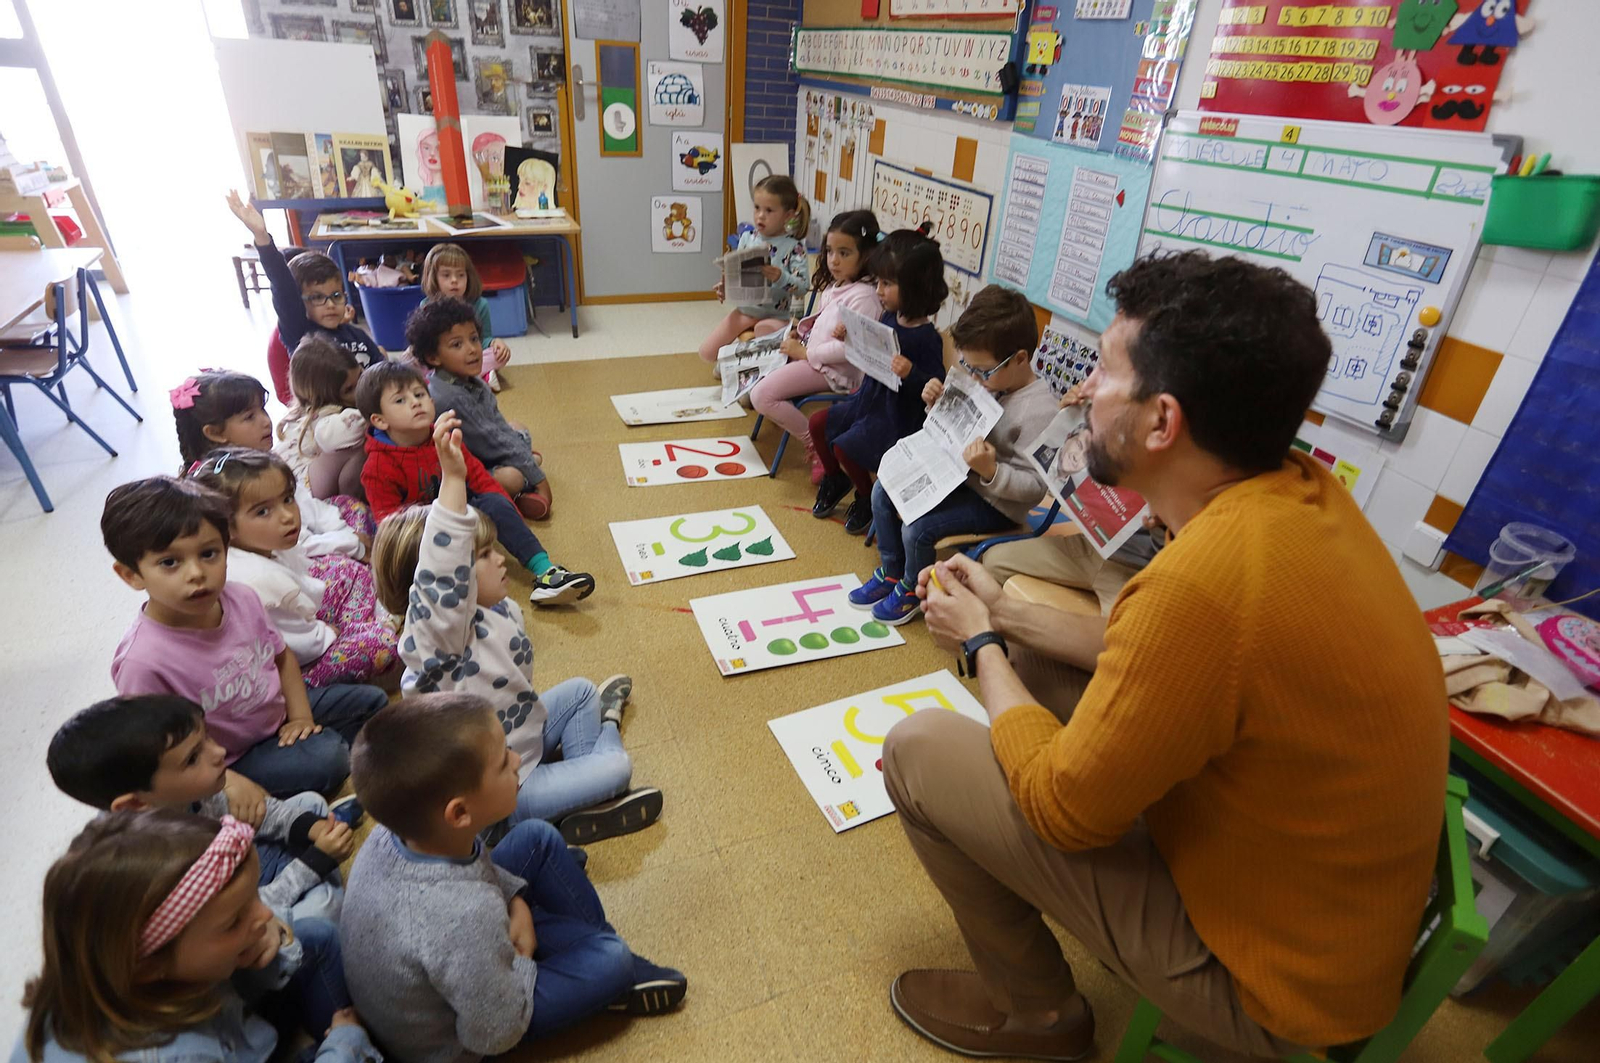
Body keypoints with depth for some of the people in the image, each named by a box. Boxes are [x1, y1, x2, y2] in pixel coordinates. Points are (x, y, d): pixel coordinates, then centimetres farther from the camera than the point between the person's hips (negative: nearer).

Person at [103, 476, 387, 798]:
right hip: (229, 764, -6)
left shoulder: (241, 599, -14)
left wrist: (300, 714, -4)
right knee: (324, 759, -26)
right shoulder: (143, 662, -30)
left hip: (279, 712, 6)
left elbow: (281, 656, 5)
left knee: (371, 700, 9)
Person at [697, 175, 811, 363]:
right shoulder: (748, 238, 2)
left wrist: (781, 278, -37)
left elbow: (801, 286, -19)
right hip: (745, 309, 4)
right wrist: (724, 287, -7)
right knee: (707, 352, -2)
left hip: (775, 315, -4)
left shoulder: (794, 246, -12)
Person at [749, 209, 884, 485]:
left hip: (833, 369, -10)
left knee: (762, 396, -18)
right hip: (812, 354, 10)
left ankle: (817, 445, -6)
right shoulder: (836, 285, 9)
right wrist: (800, 334, 3)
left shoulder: (863, 296, -20)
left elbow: (849, 348, -26)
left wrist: (804, 352, -18)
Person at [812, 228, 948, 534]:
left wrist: (911, 374, -41)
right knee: (818, 424, 9)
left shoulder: (927, 338, -25)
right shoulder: (890, 317, -1)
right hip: (868, 400, 9)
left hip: (897, 419, -9)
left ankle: (867, 499, 12)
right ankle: (835, 480, 32)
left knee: (844, 447, -18)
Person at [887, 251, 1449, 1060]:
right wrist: (1007, 615, 7)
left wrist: (981, 643, -7)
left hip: (1271, 977, -8)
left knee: (917, 749, -8)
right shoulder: (1303, 494, -9)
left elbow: (1061, 809, -21)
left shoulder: (1208, 578, -36)